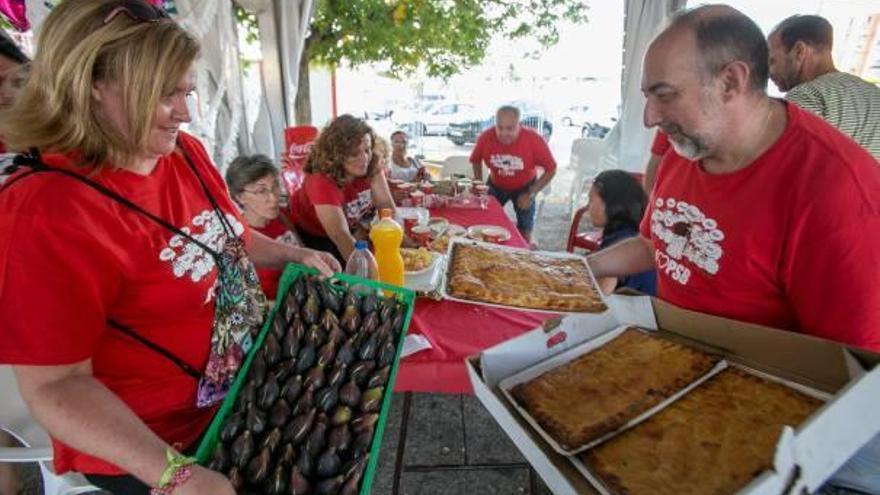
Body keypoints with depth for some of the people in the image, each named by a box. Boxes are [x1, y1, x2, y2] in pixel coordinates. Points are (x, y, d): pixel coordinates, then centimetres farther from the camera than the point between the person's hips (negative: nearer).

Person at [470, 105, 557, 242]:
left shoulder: (534, 140, -31)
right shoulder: (485, 137, -25)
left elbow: (551, 170, -18)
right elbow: (476, 160, -4)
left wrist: (531, 194, -21)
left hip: (524, 187, -2)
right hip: (496, 185, 2)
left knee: (524, 229, 0)